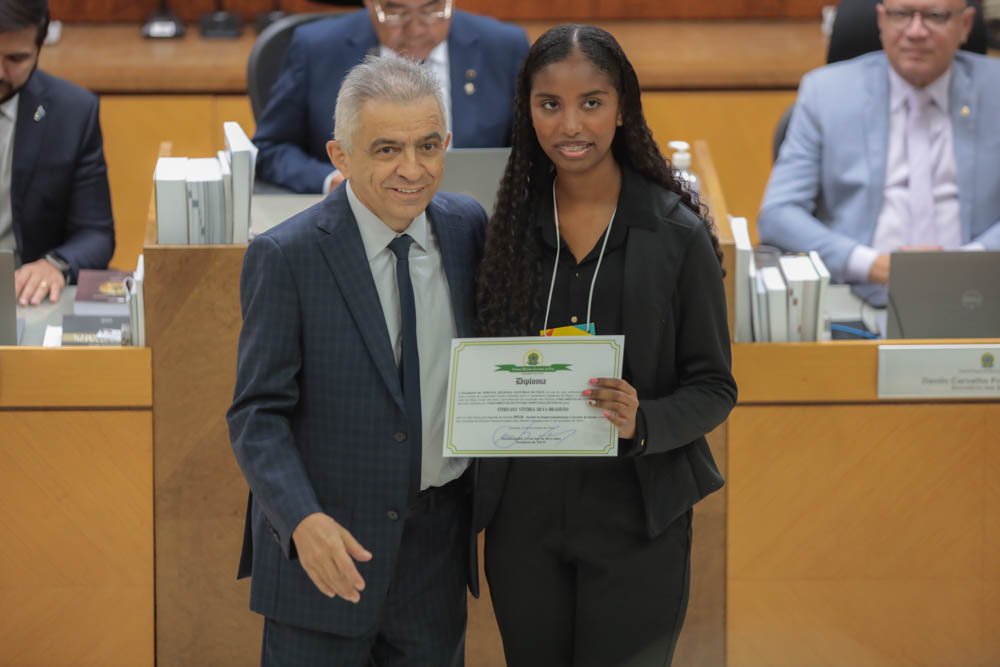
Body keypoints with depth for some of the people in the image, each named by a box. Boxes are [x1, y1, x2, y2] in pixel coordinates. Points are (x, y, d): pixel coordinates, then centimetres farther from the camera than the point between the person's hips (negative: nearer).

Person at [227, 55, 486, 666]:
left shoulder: (468, 227, 1)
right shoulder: (285, 257, -14)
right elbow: (258, 414, -13)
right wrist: (303, 521, -29)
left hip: (439, 545, 5)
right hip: (327, 544, -4)